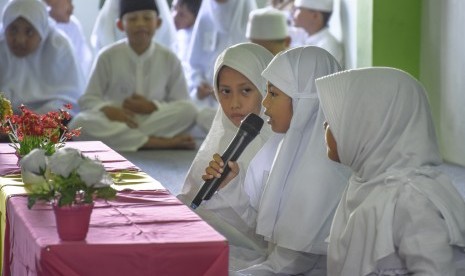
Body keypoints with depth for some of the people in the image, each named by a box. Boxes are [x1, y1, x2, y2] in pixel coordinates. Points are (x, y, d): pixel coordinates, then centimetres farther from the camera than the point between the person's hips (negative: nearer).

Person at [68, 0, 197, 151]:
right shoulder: (108, 56, 0)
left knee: (189, 110, -28)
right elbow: (88, 99, 0)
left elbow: (183, 105, 0)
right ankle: (159, 142, -35)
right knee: (80, 123, -32)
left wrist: (152, 106, -18)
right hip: (116, 122, -1)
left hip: (156, 121, 1)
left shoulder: (169, 59, 2)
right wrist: (107, 110, -22)